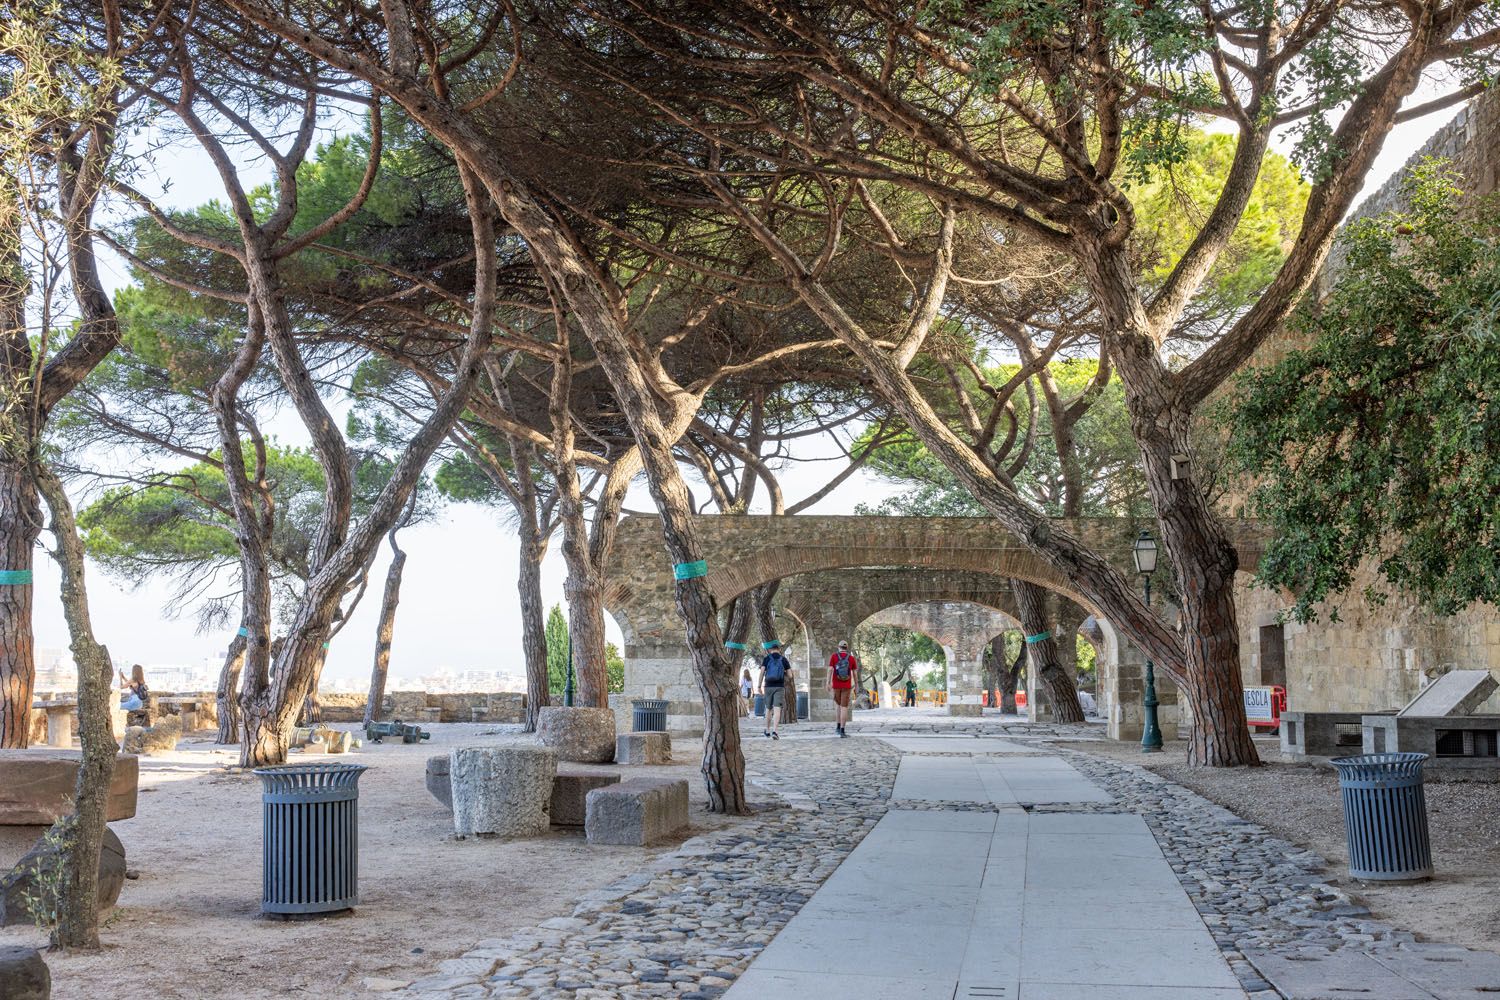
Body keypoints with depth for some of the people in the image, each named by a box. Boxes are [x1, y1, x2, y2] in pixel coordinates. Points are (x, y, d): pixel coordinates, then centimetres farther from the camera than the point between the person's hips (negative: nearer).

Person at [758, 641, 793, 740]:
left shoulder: (766, 659, 5)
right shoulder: (784, 659, 5)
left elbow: (762, 672, -7)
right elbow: (790, 676, 2)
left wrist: (759, 686, -3)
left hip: (768, 686, 1)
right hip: (780, 687, -1)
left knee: (768, 709, 16)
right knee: (776, 709, -8)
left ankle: (767, 731, 27)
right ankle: (774, 731, -23)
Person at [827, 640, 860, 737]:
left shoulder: (833, 656, -2)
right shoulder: (852, 658, -1)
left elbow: (830, 670, -11)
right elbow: (855, 673, 1)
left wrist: (828, 683, -9)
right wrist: (856, 685, 13)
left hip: (836, 685, 1)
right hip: (846, 686, -1)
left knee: (837, 704, 23)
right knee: (844, 707, 0)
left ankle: (839, 726, 16)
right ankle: (842, 730, -8)